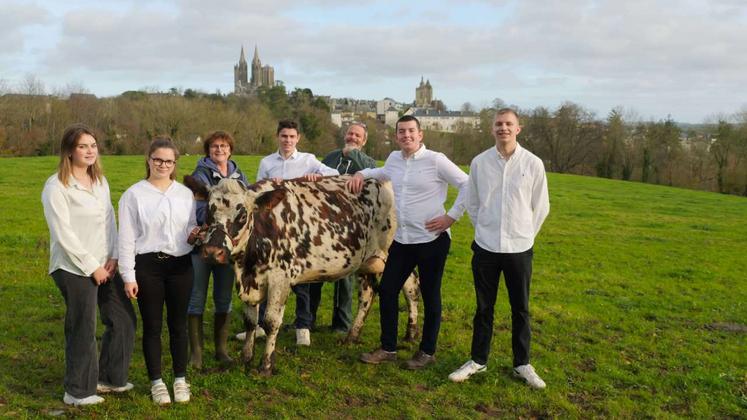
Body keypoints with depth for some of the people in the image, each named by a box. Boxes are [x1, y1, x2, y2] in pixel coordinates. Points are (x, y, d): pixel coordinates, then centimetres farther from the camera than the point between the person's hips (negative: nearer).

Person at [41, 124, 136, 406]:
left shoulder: (100, 181, 10)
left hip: (104, 265, 7)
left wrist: (112, 258, -2)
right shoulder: (56, 187, -11)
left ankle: (109, 377, 28)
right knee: (83, 330, 1)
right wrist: (91, 267, -13)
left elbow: (109, 220, 10)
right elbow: (63, 234, -15)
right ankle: (78, 392, 18)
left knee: (124, 319, 11)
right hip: (74, 269, -7)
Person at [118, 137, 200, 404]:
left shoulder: (185, 193, 8)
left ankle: (180, 379, 25)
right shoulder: (134, 194, -2)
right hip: (148, 266, -3)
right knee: (152, 325, 7)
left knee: (178, 324, 11)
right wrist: (128, 276, -8)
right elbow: (126, 238, -4)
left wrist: (193, 233, -7)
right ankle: (156, 382, 21)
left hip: (180, 265, 3)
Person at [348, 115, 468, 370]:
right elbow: (382, 173, 32)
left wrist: (452, 216, -12)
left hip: (432, 240, -6)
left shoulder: (436, 160, -11)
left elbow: (468, 186, -9)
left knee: (430, 296, 7)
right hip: (401, 240, 6)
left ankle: (427, 352, 22)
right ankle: (388, 348, 22)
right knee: (387, 290, 7)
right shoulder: (393, 159, 8)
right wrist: (361, 174, 15)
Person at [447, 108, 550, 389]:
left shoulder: (533, 163, -5)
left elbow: (541, 207, 5)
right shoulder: (479, 162, -2)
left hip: (519, 249, -1)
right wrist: (485, 229, 9)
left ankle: (522, 364, 24)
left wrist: (525, 234, 9)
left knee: (521, 309, 10)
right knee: (484, 308, 11)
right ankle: (478, 360, 25)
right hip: (485, 247, 1)